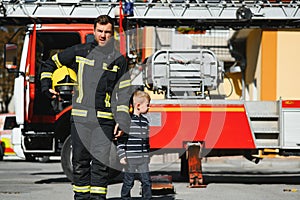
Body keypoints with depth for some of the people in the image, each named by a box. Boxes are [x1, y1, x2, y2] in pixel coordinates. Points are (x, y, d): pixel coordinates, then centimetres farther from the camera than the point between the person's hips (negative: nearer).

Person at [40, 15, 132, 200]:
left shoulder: (119, 60, 7)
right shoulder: (79, 52, 8)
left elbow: (124, 94, 6)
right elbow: (50, 64, 20)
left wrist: (122, 121, -3)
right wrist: (47, 87, 8)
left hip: (104, 119, -1)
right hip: (80, 118, 1)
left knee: (101, 161, -9)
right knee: (80, 162, 4)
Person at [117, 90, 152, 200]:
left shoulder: (145, 121, 11)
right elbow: (121, 139, -8)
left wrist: (147, 155, 20)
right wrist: (122, 155, -12)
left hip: (143, 158, 6)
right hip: (130, 158, -6)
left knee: (146, 181, 4)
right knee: (128, 182, 3)